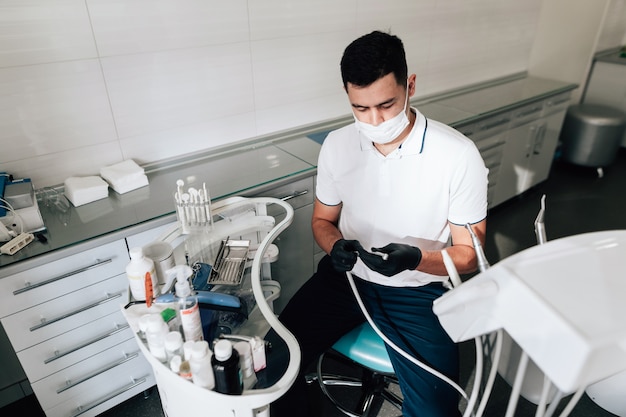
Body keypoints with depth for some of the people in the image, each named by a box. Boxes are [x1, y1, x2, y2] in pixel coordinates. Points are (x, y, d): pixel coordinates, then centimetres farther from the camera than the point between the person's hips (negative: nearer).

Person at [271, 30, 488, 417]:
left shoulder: (459, 155, -16)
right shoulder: (337, 145, -4)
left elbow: (468, 253, -7)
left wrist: (416, 259, -27)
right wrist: (335, 246, -15)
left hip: (418, 289, -2)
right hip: (346, 276, 3)